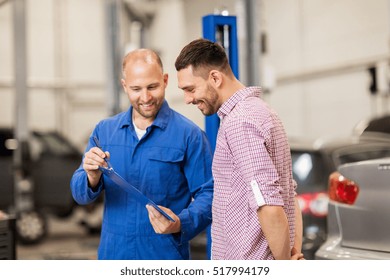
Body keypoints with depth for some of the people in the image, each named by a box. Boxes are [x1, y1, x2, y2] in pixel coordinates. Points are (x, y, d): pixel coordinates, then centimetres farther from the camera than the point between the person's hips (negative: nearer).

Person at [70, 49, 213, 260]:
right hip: (113, 254, 3)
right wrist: (92, 177, -20)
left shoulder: (189, 135, -8)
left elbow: (208, 194, -8)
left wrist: (180, 224, -25)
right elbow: (79, 194, 2)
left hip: (165, 257, -3)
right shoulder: (104, 130, 5)